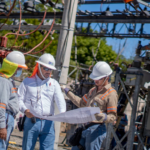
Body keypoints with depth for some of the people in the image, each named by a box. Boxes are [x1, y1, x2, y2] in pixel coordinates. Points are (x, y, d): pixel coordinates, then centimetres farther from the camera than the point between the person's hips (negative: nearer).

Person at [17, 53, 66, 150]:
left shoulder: (54, 84, 12)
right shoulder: (27, 82, 9)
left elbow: (60, 99, -4)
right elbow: (19, 99, 5)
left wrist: (62, 112, -24)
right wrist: (25, 110, -15)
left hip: (48, 123, 2)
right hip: (31, 121, -1)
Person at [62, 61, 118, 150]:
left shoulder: (111, 93, -9)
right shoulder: (93, 90, 18)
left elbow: (113, 117, -12)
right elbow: (81, 103, 28)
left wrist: (103, 117, -33)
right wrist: (67, 92, 28)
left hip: (96, 129, -9)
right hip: (87, 128, 9)